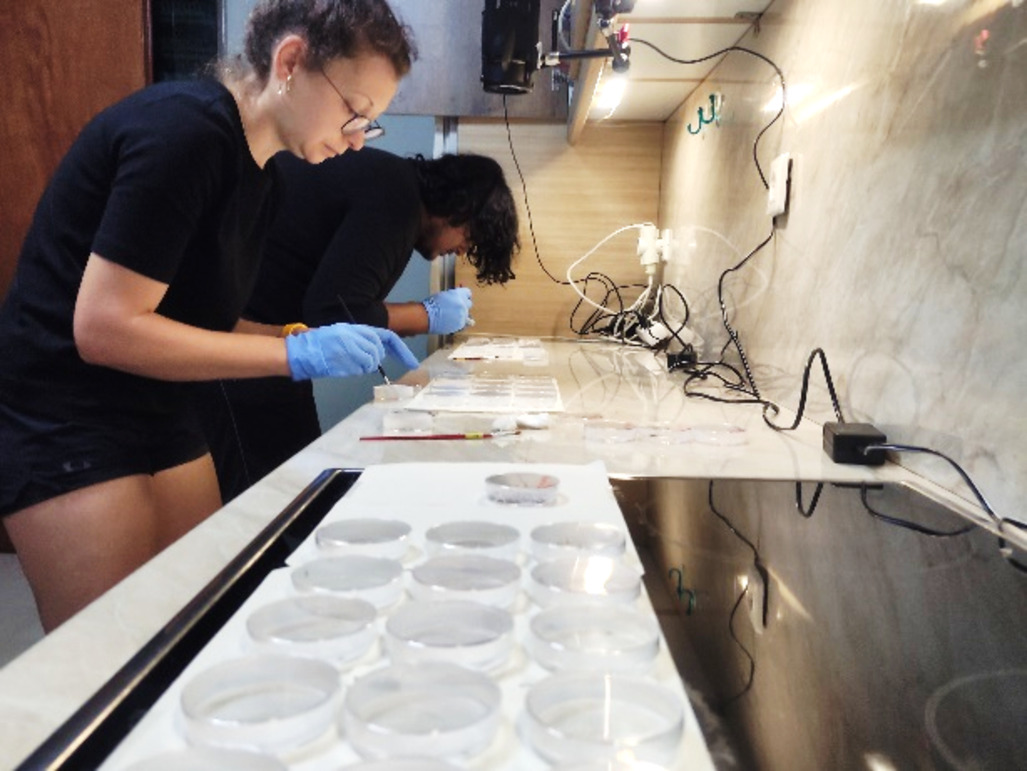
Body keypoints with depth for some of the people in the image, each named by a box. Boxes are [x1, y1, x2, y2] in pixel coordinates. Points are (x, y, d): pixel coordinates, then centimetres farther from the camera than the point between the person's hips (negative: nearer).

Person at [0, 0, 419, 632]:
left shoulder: (258, 175, 7)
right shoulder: (183, 130, -20)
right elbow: (103, 329, -23)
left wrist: (331, 344, 0)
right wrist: (298, 353, -21)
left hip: (160, 415, 8)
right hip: (62, 420, -8)